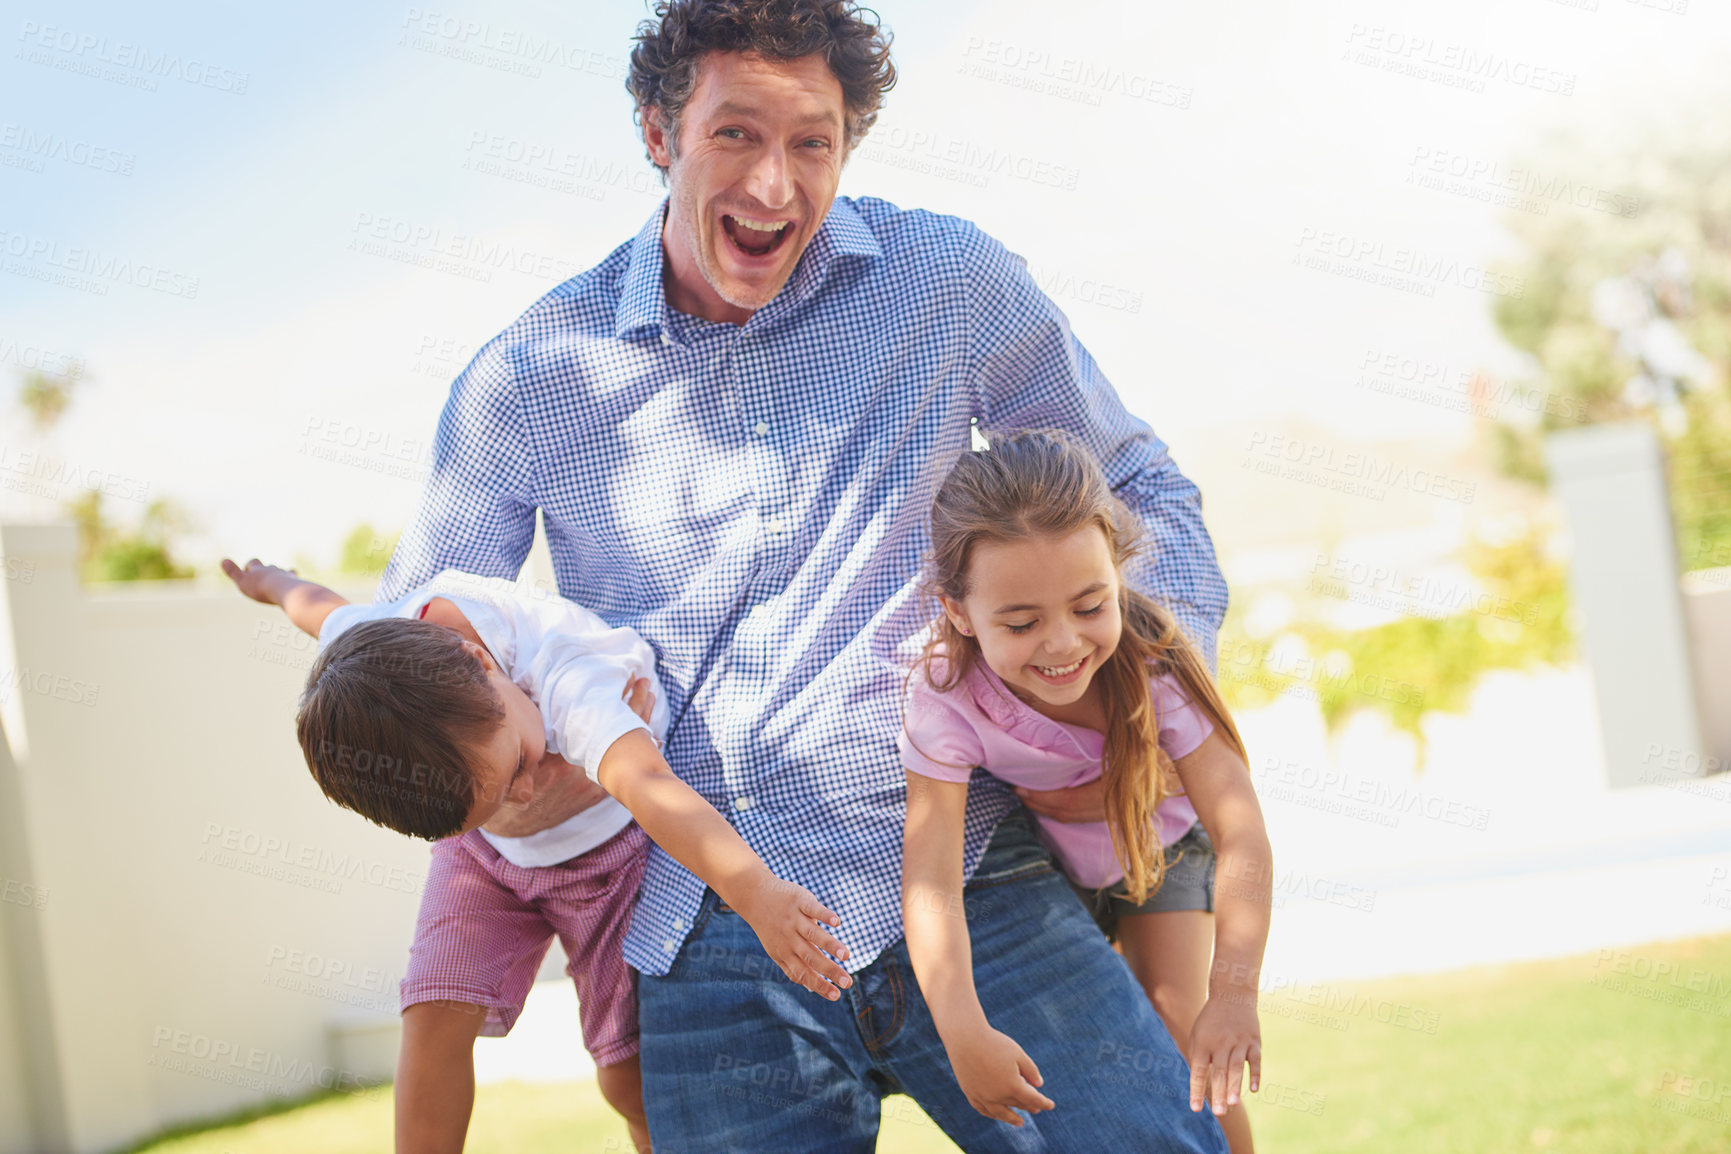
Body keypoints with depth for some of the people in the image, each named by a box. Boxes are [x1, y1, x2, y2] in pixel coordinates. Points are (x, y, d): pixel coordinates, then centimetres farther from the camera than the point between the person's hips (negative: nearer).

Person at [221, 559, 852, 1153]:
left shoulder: (566, 680, -45)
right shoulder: (366, 641, -31)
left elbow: (648, 786, -64)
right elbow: (319, 604, -6)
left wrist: (758, 895, -77)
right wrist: (270, 582, 17)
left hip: (607, 842, -3)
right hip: (487, 857, 3)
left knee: (629, 1077, -3)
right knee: (435, 1020, -14)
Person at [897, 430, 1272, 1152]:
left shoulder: (1154, 665, -36)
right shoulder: (946, 697, -37)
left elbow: (1242, 836, -38)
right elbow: (931, 882, -42)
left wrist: (1233, 992, -51)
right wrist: (963, 1033, -55)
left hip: (1158, 851, 0)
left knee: (1182, 1040, -12)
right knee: (1046, 1066, -8)